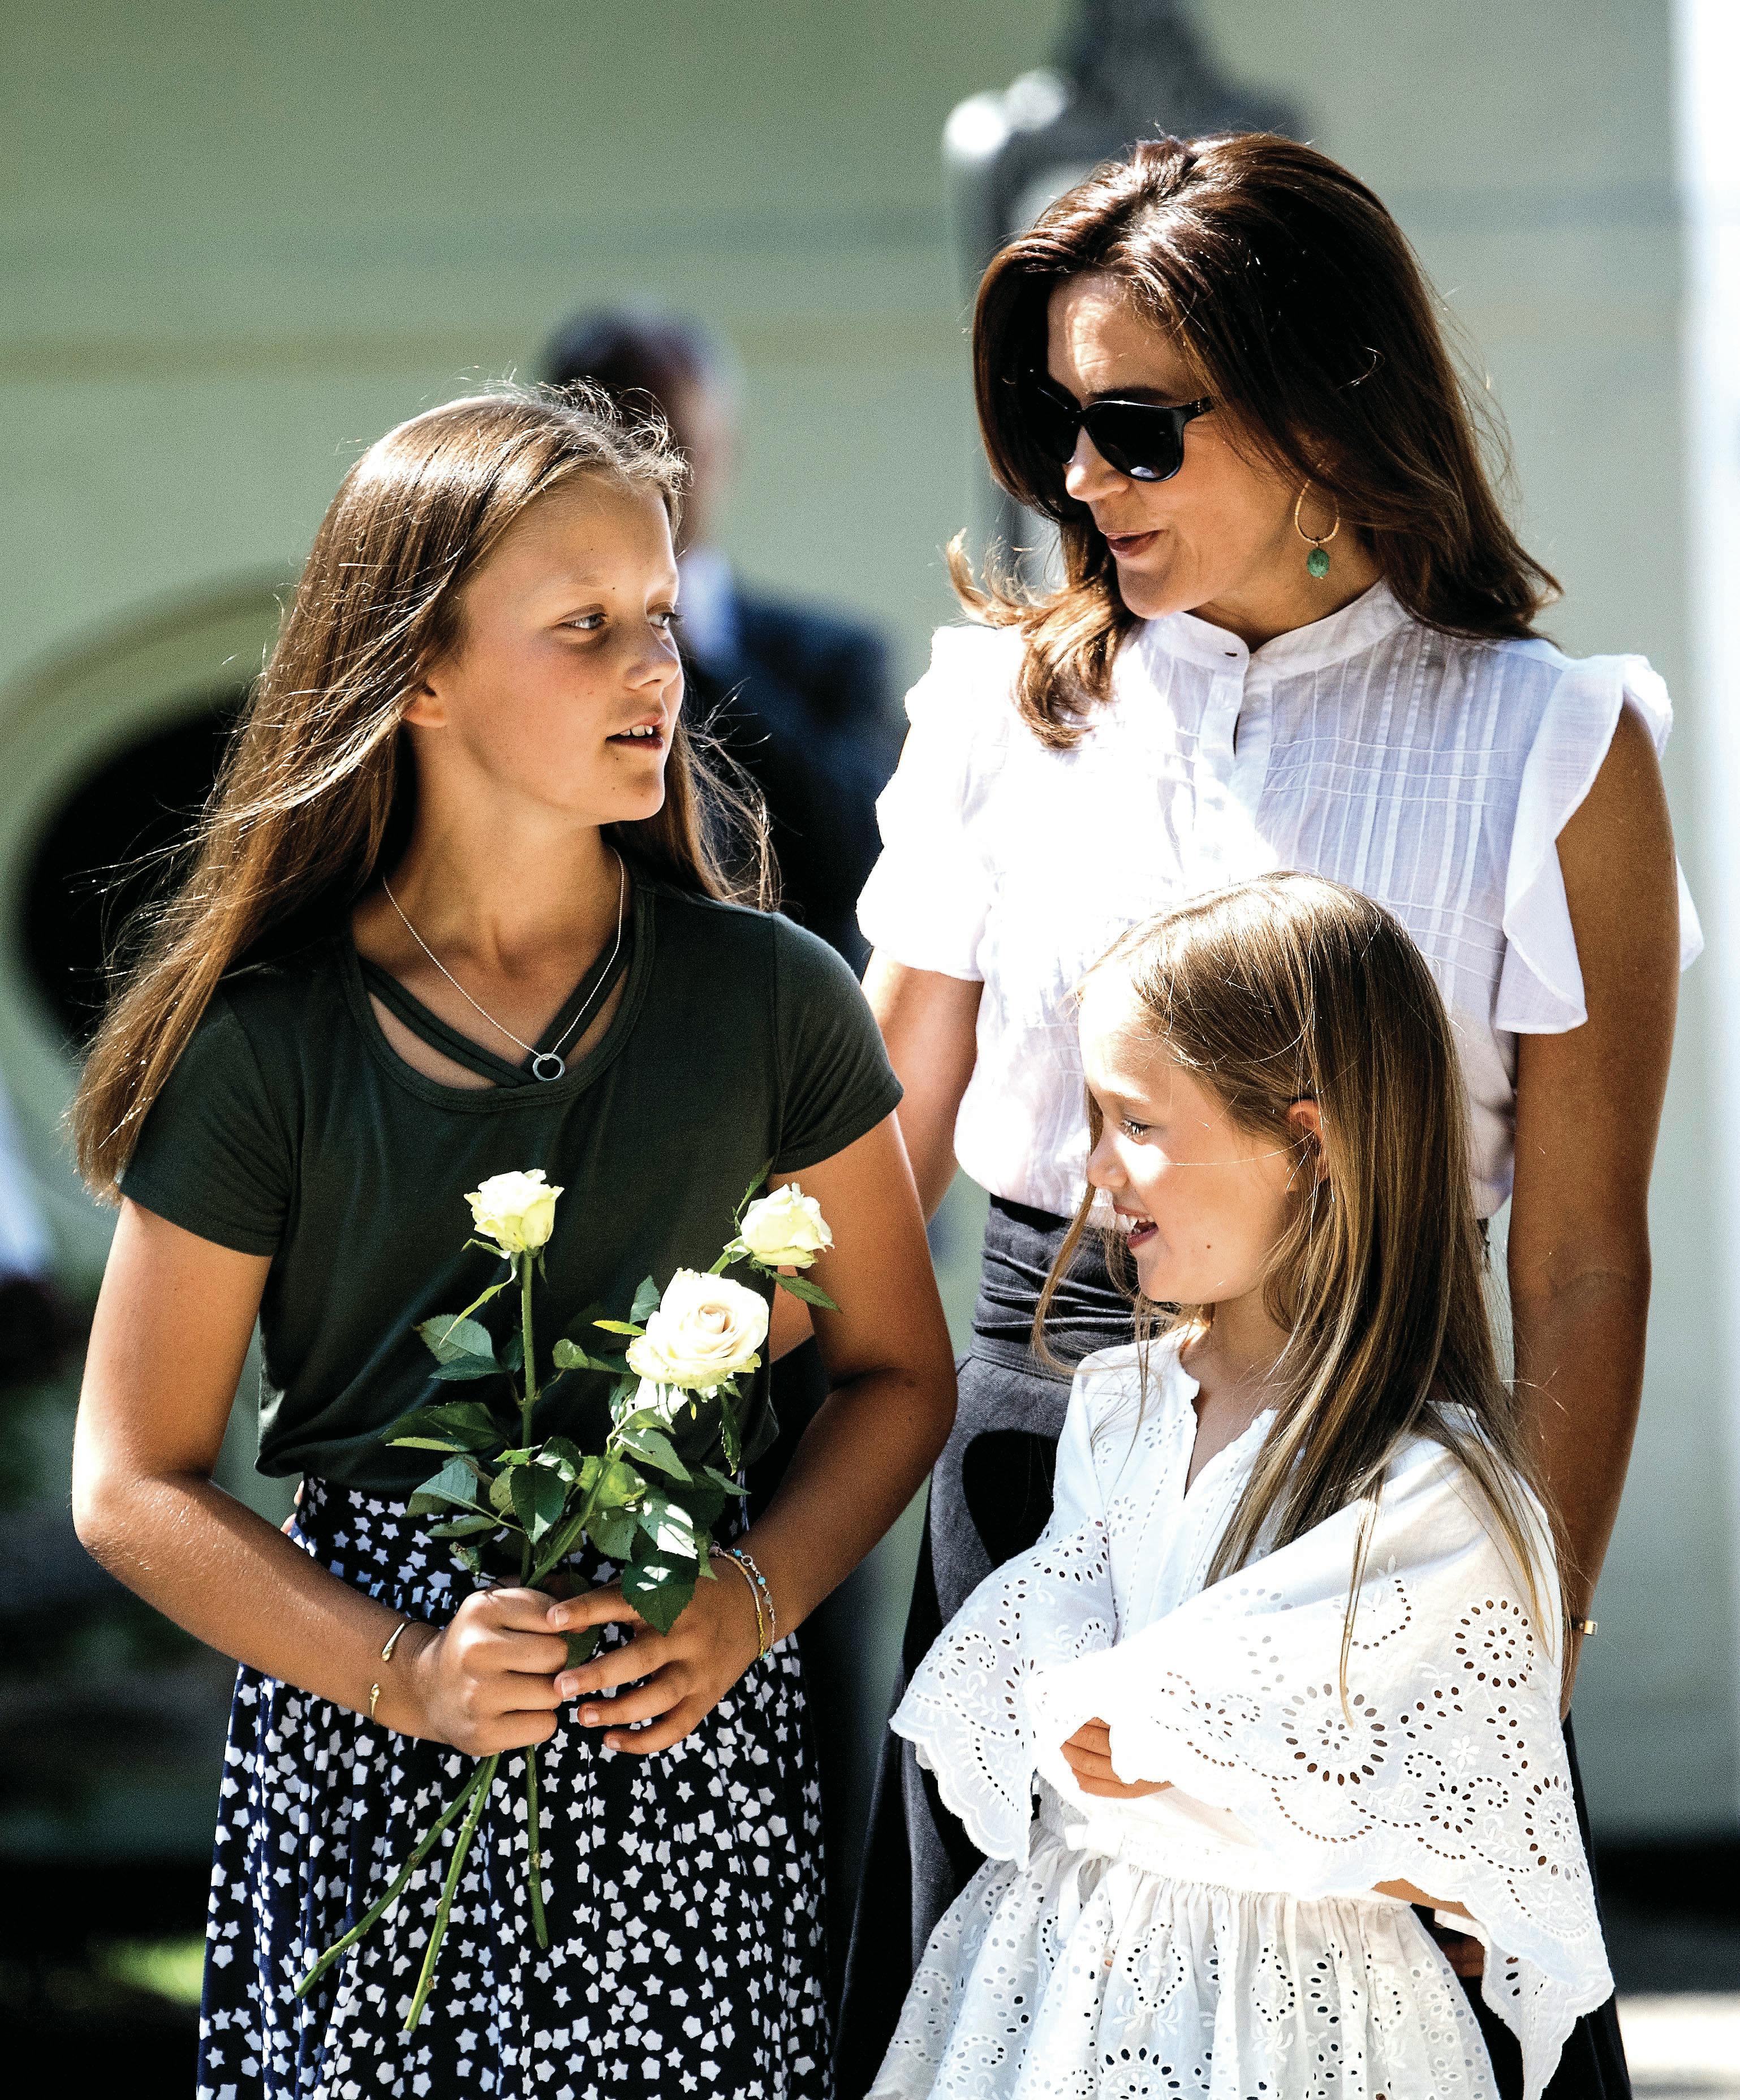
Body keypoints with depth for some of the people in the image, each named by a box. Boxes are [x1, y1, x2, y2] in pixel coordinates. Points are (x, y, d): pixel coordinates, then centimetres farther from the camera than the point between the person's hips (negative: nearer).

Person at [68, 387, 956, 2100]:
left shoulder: (770, 1000, 0)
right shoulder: (266, 1043, -5)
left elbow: (896, 1373, 8)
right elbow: (132, 1484, -2)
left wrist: (748, 1604, -8)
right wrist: (402, 1673, -13)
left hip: (689, 1730, 1)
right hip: (362, 1742, -1)